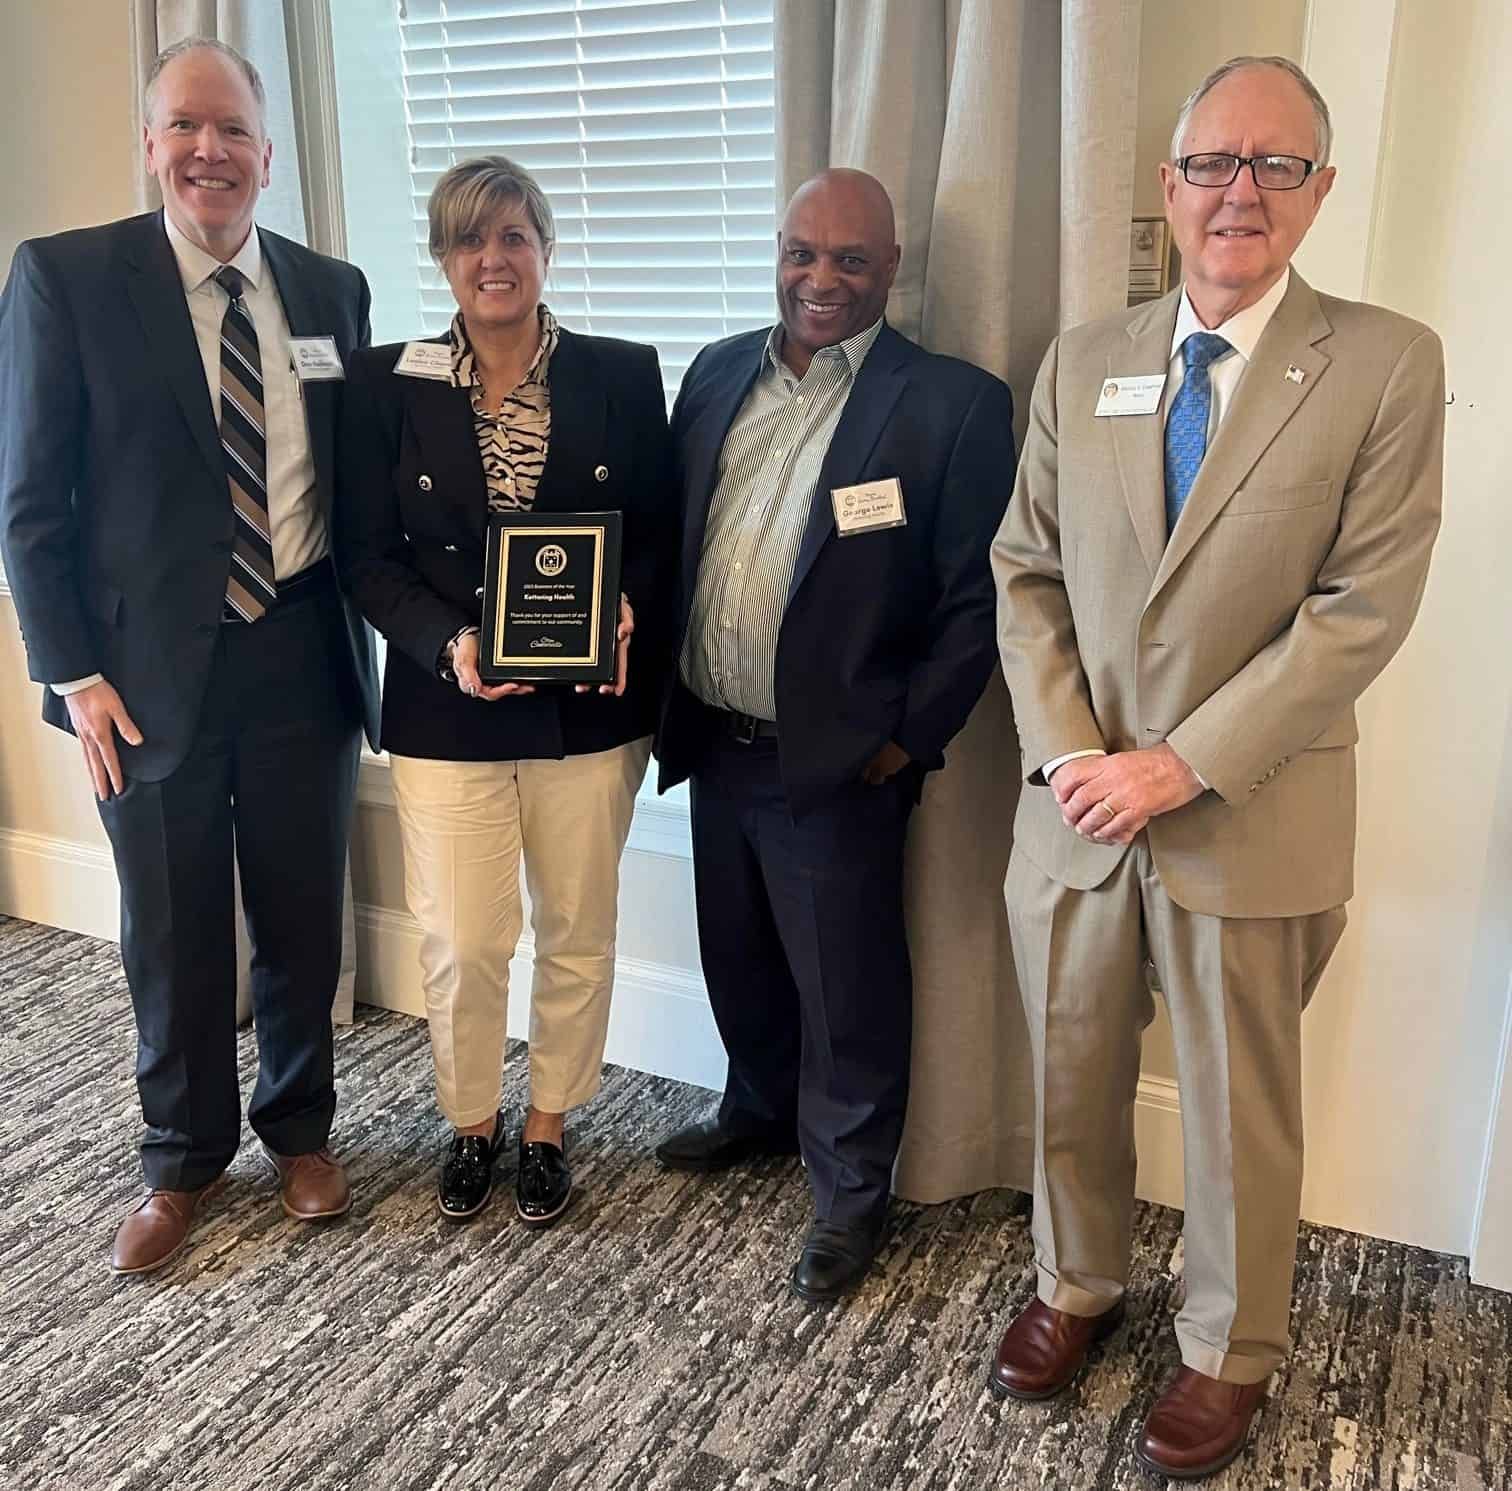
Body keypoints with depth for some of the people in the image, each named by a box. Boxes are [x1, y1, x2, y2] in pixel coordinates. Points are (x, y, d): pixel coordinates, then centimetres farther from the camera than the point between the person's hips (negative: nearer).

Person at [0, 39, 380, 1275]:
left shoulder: (332, 290, 5)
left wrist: (366, 629, 3)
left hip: (302, 658, 3)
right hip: (152, 671, -2)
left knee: (303, 918, 14)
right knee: (174, 939, 11)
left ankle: (300, 1127, 37)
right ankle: (183, 1159, 34)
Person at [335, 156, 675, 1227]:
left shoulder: (622, 376, 1)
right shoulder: (387, 384, 0)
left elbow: (661, 535, 4)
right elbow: (367, 556, 0)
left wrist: (625, 616, -16)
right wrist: (446, 643, -17)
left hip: (590, 707, 1)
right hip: (447, 710, 0)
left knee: (579, 935, 12)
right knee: (462, 945, 4)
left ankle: (548, 1128, 35)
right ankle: (472, 1124, 32)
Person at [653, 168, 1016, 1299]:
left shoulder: (954, 404, -10)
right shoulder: (719, 374, 7)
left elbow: (975, 598, -11)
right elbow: (665, 533, 12)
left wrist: (911, 739, -13)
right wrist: (660, 689, 6)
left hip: (838, 763, -6)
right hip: (711, 743, 6)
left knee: (847, 993, 8)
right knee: (739, 959, 23)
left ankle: (851, 1190, 29)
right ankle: (764, 1111, 48)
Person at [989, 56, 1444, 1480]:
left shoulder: (1386, 364, -6)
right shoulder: (1082, 361, 5)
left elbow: (1364, 607, -13)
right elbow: (1026, 573, 4)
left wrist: (1183, 766, -17)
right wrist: (1069, 752, -9)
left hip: (1252, 818, -3)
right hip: (1075, 805, 4)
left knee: (1239, 1110, 13)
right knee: (1068, 1078, 18)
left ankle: (1229, 1350, 37)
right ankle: (1075, 1284, 43)